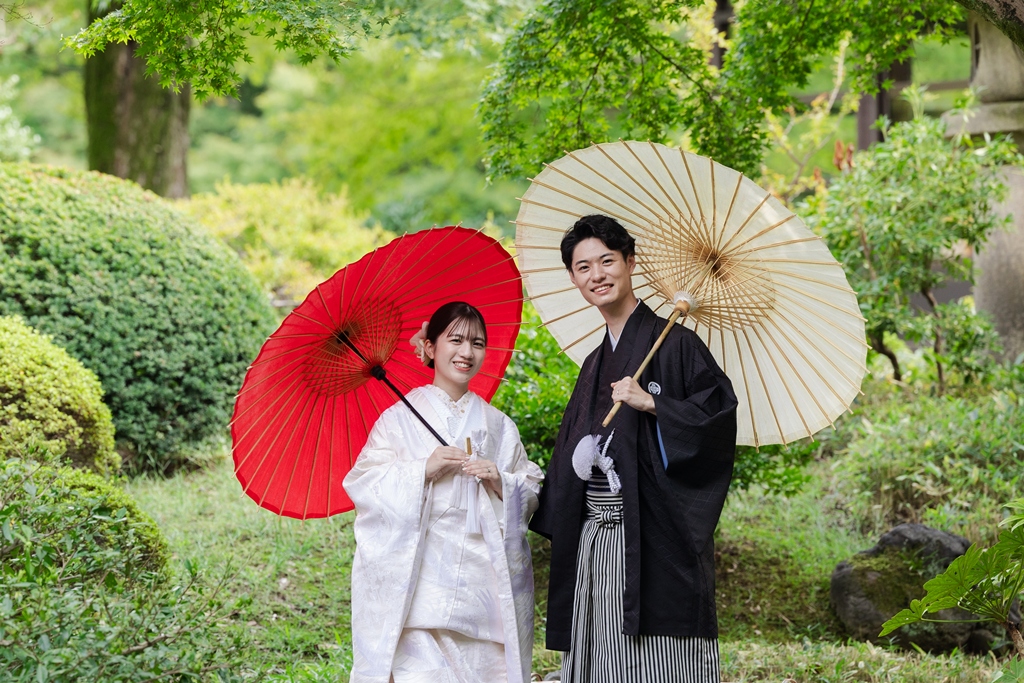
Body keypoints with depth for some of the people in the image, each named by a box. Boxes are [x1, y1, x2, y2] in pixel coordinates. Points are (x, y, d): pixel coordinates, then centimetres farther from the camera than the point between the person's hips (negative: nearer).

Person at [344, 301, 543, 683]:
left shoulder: (498, 426, 17)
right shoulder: (400, 418, 8)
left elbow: (531, 494, 14)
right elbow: (363, 485, -1)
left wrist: (501, 482, -6)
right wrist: (423, 470, -12)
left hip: (484, 579, 3)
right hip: (419, 578, -3)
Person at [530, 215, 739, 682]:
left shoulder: (673, 344, -1)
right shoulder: (595, 364, 20)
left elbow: (720, 413, -10)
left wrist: (651, 404, -16)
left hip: (654, 538, -7)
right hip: (593, 539, 7)